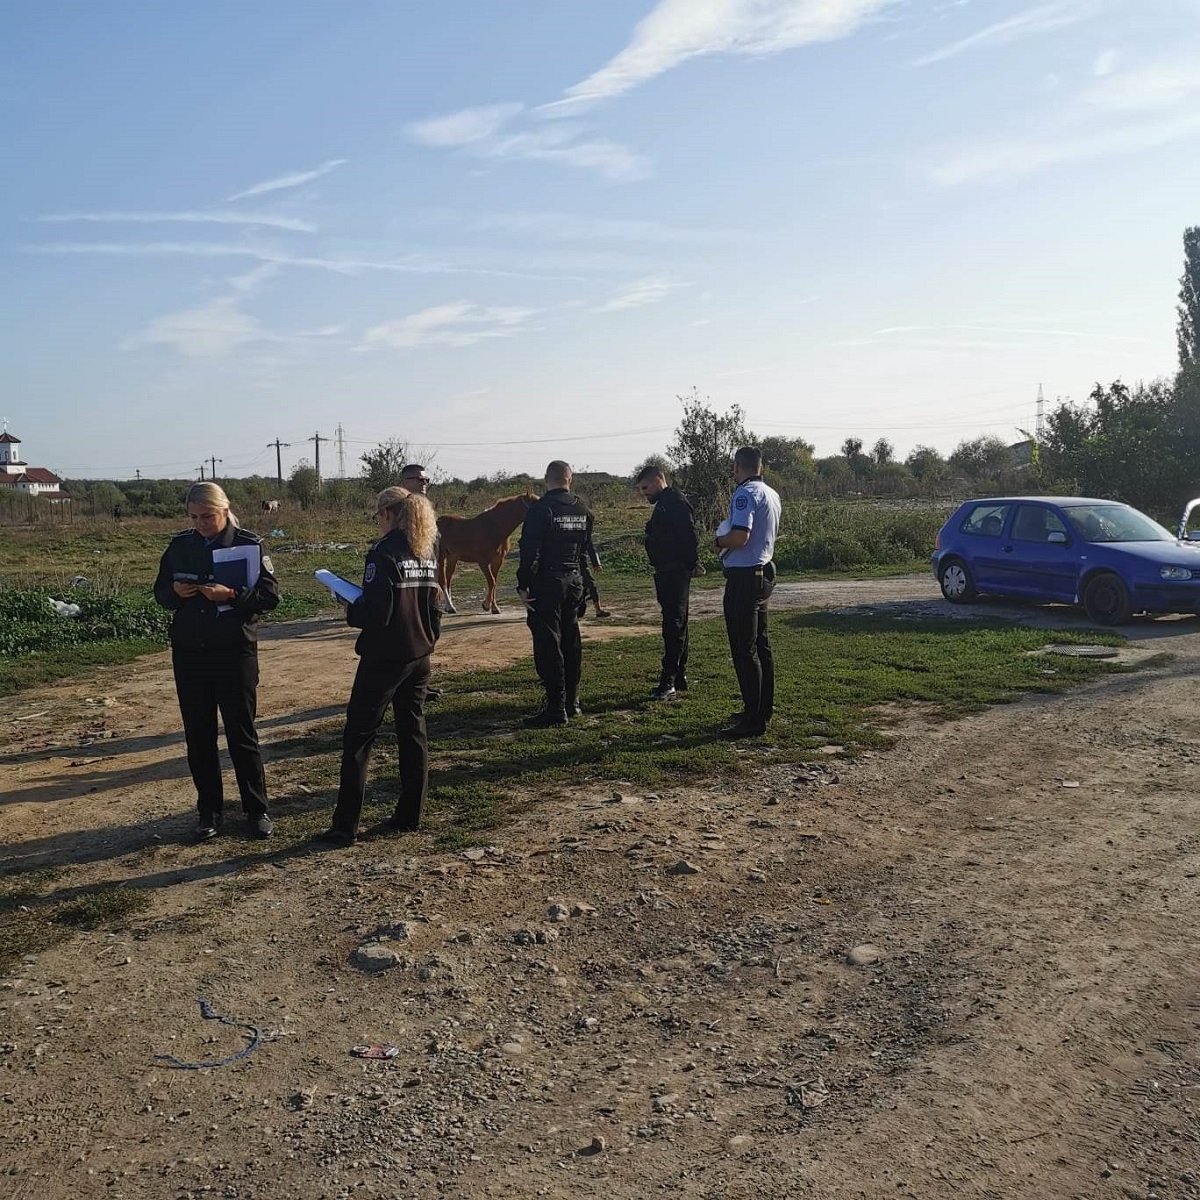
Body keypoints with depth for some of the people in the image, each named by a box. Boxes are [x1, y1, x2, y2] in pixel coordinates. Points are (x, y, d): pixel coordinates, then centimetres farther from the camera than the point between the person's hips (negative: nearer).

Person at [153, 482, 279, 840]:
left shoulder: (248, 544, -6)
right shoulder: (180, 545, 5)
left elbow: (271, 595, -9)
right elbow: (160, 591, 12)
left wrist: (231, 595, -25)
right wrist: (175, 592, -11)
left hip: (234, 652, -4)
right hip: (189, 652, 4)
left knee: (242, 733, 2)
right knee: (198, 734, 9)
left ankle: (257, 810, 14)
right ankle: (209, 810, 22)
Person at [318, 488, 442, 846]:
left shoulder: (383, 553, -17)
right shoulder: (427, 552, 6)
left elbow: (375, 613, -21)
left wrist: (350, 608, -2)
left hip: (385, 658, -7)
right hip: (419, 656, 7)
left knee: (358, 736, 1)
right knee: (413, 732, 13)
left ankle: (345, 825, 4)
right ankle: (410, 816, 20)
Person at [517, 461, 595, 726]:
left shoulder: (540, 508, -13)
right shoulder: (583, 509, 8)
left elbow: (530, 550, -17)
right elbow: (588, 547, 13)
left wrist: (523, 585, -12)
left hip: (547, 582, -7)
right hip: (575, 580, 7)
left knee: (548, 644, -4)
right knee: (571, 640, 15)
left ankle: (556, 707, -5)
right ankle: (572, 701, 23)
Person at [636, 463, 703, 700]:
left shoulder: (675, 501, -12)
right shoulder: (664, 504, 21)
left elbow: (688, 534, -21)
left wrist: (693, 564, -23)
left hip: (675, 572, -11)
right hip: (667, 573, 11)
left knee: (674, 626, -10)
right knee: (675, 625, 15)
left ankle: (668, 682, -10)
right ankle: (679, 677, 23)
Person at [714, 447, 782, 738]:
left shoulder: (745, 494, -16)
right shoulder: (772, 495, 13)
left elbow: (739, 537, -28)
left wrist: (719, 542, -7)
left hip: (743, 577, -10)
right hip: (764, 574, 10)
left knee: (744, 650, -6)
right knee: (761, 645, 17)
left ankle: (753, 720, -4)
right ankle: (763, 709, 28)